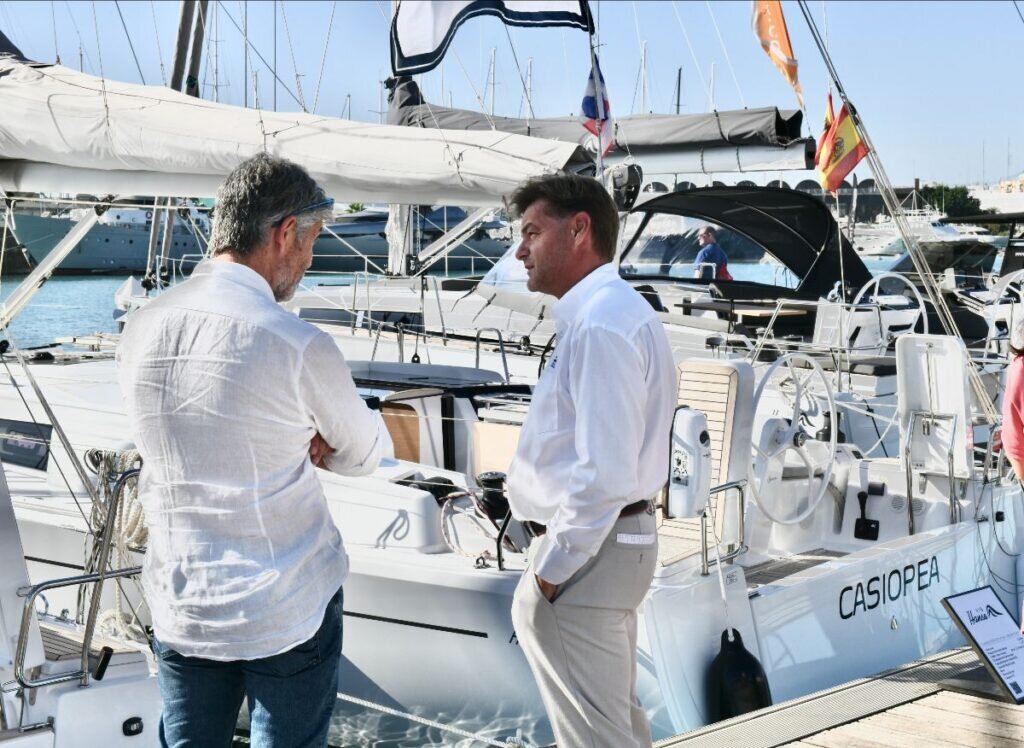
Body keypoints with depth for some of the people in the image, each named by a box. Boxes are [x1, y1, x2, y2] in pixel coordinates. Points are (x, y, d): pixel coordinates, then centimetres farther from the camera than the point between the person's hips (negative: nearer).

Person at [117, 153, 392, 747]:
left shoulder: (141, 330, -3)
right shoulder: (298, 346, -21)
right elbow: (367, 453, -4)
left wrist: (296, 445, -1)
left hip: (180, 608, 5)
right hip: (289, 612, -5)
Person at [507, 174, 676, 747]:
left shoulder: (599, 324, -21)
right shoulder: (618, 309, 11)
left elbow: (605, 472, -27)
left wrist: (551, 570, -18)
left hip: (587, 552, -10)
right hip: (619, 539, 10)